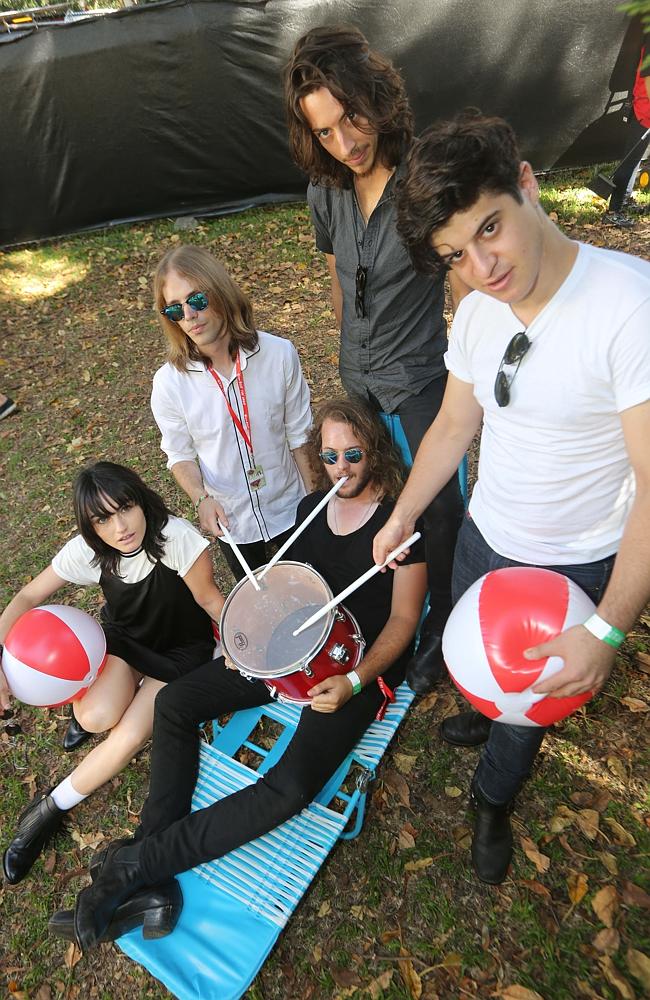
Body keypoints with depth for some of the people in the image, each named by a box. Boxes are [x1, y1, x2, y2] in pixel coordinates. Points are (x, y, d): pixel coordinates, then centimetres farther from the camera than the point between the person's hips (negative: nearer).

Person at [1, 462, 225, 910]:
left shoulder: (176, 537, -32)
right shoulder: (86, 551, -19)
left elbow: (209, 598, -20)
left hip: (182, 649, -2)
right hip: (124, 639, 3)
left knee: (130, 737, -19)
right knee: (96, 717, -26)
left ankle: (50, 810, 7)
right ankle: (109, 689, 11)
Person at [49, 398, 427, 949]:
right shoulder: (311, 507, 7)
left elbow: (402, 621, -11)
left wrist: (353, 682, -24)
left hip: (362, 666, -6)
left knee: (291, 786, -27)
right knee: (174, 701, -4)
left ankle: (137, 864, -12)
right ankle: (152, 877, -2)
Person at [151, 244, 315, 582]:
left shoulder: (278, 354, -18)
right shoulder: (169, 382, -18)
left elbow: (299, 436, -8)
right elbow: (180, 453, -5)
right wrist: (201, 499, -23)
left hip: (291, 508, 0)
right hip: (231, 522, 1)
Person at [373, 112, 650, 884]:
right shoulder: (476, 312, -8)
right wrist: (401, 517, 5)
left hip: (575, 567, -5)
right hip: (483, 537, 5)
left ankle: (494, 798, 53)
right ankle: (490, 716, 66)